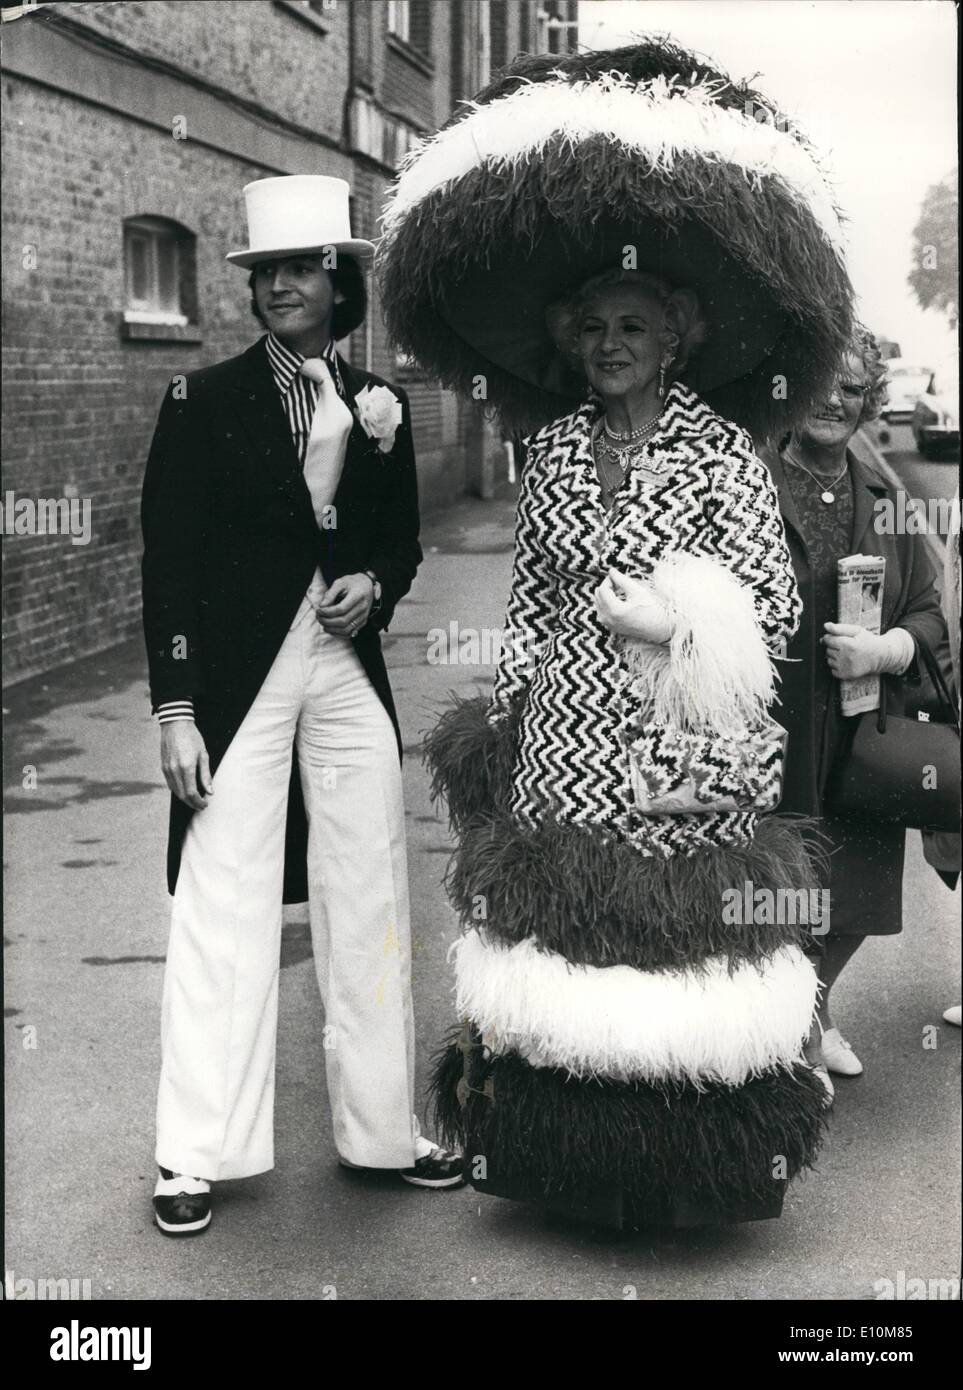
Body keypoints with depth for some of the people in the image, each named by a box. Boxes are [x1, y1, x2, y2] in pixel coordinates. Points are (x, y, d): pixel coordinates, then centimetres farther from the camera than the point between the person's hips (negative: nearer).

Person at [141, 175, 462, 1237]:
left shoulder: (379, 408, 9)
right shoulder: (203, 402, -1)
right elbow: (169, 561, -5)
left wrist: (374, 587, -4)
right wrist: (177, 710, -11)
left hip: (349, 670, 4)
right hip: (239, 678, -3)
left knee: (368, 906, 8)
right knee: (221, 910, -2)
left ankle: (381, 1129, 22)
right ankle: (196, 1156, 9)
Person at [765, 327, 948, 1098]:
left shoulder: (882, 498, 10)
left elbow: (930, 614, 10)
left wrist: (883, 649, -9)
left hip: (863, 736, 5)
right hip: (773, 733, -5)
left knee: (857, 898, 13)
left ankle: (815, 1005, 42)